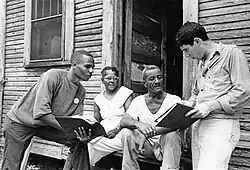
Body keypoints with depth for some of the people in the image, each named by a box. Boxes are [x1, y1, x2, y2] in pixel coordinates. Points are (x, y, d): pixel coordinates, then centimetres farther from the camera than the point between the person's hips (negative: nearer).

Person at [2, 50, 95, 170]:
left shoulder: (81, 91, -5)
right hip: (19, 121, -5)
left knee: (80, 141, -9)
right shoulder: (53, 76, -25)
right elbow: (40, 112, -30)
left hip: (46, 125, 6)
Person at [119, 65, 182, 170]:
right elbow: (123, 121, -8)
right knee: (126, 132, -21)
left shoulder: (174, 100, -5)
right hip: (146, 146, 3)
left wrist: (151, 131, -35)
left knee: (171, 134, -32)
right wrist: (138, 124, -32)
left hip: (166, 145, -2)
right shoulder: (138, 100, 4)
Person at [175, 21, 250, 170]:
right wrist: (189, 104, 8)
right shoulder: (201, 63, 21)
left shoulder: (232, 53, -3)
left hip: (221, 125, -7)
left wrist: (211, 105, -15)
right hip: (199, 125, 8)